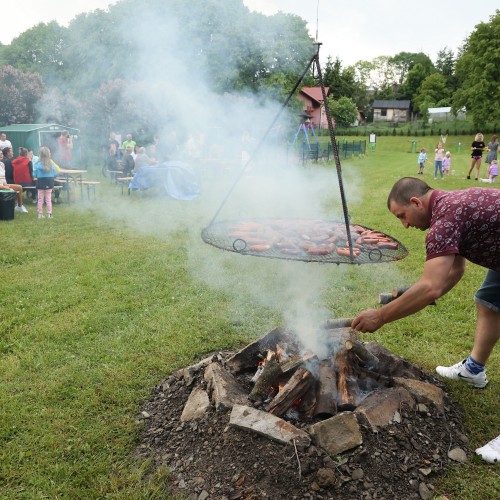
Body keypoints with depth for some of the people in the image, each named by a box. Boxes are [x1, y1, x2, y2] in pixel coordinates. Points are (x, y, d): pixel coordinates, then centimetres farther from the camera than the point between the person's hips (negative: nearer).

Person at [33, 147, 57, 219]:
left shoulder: (38, 164, -12)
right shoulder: (52, 164, -9)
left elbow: (35, 175, -7)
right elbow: (55, 174, -1)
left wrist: (39, 177, 13)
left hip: (40, 183, -1)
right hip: (49, 183, 1)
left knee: (40, 199, 9)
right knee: (48, 199, 9)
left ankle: (40, 214, 13)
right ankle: (49, 214, 10)